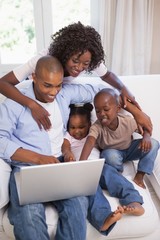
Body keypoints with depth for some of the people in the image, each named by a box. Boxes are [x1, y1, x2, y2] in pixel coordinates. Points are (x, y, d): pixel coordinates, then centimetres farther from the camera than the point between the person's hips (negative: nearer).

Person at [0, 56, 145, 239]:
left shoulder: (65, 93, 9)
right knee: (29, 213, -31)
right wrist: (38, 158, -18)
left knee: (78, 203, -29)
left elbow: (98, 91, 16)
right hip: (26, 167, -2)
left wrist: (138, 112, 12)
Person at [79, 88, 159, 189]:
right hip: (112, 152, -2)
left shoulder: (128, 121, -24)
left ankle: (140, 176, -6)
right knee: (111, 156, -39)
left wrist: (146, 137, -31)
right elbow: (90, 142, -47)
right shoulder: (96, 127, -30)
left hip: (129, 150, 2)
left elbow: (145, 128, -7)